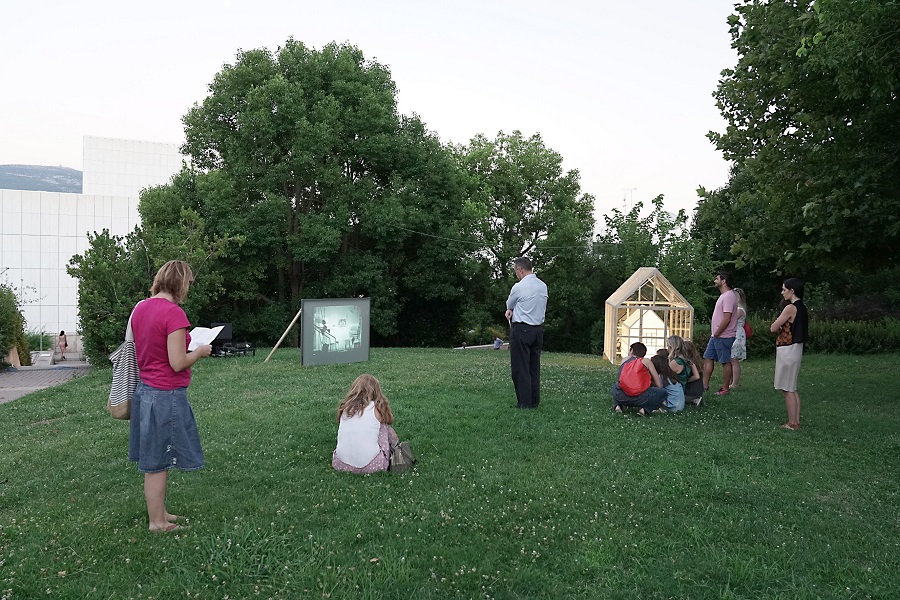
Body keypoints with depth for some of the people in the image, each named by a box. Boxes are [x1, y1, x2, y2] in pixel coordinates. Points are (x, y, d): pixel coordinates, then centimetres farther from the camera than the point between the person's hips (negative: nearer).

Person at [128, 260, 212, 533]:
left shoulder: (139, 308, 6)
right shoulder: (174, 313, -20)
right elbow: (178, 364, -22)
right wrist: (199, 352, -4)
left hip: (144, 390, 8)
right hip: (167, 396, -8)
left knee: (153, 460, 18)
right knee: (158, 463, 4)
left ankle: (159, 513, 32)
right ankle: (157, 522, 18)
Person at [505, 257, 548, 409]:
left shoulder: (519, 287, -14)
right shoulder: (543, 286, 7)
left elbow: (509, 305, 3)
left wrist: (510, 310, 25)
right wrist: (513, 311, 9)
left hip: (521, 329, -7)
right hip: (538, 330, 7)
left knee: (520, 368, 1)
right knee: (534, 367, 13)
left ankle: (525, 402, 2)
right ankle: (535, 401, 18)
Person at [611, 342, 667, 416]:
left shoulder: (624, 360, 22)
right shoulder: (646, 361, 15)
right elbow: (659, 385, 14)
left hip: (621, 396, 4)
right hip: (639, 398, -4)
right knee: (663, 392, 19)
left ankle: (617, 405, 11)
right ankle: (645, 409, -3)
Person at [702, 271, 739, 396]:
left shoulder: (728, 296, -17)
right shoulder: (723, 296, 16)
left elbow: (727, 319, -23)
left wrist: (716, 334, -16)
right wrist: (714, 334, 16)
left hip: (724, 337, -10)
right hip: (716, 336, 10)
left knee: (726, 362, -1)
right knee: (707, 358, 10)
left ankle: (725, 388, 7)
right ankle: (705, 384, 14)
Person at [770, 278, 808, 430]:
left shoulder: (790, 308, -18)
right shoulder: (802, 307, 10)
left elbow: (773, 329, -16)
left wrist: (780, 326, 4)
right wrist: (784, 327, 1)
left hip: (787, 350, -9)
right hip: (796, 348, 9)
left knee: (788, 389, -2)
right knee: (793, 388, 15)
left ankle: (792, 423, 2)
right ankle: (796, 421, 19)